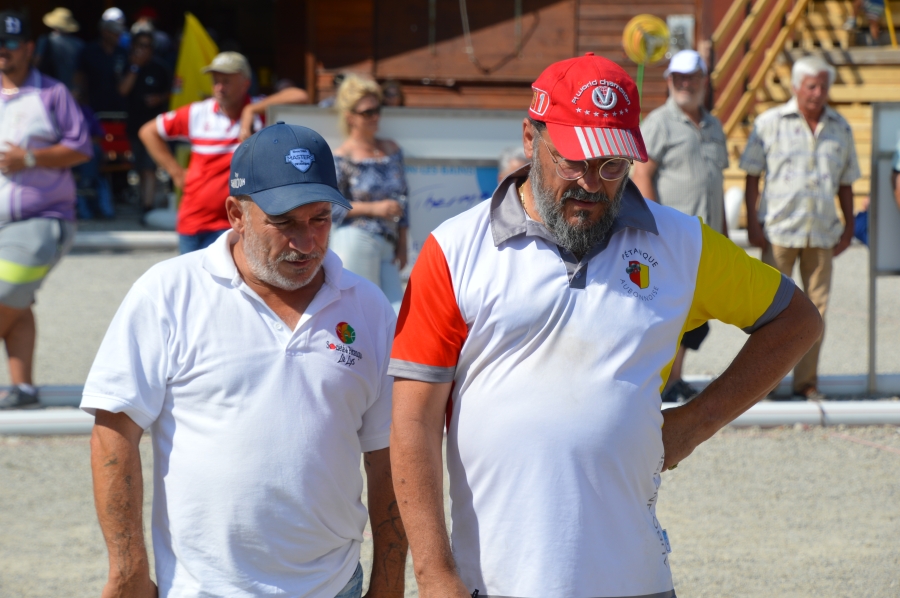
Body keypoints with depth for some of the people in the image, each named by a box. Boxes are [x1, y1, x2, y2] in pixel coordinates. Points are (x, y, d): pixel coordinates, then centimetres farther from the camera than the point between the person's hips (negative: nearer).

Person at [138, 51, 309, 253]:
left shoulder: (259, 111, -4)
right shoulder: (196, 113, 2)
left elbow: (300, 97, -20)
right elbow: (148, 132, 11)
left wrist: (252, 111, -20)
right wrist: (176, 171, 5)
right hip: (192, 222, 3)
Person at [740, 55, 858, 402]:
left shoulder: (840, 129, 10)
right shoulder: (770, 123, 2)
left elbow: (846, 182, 16)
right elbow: (752, 175, 2)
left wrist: (849, 226, 10)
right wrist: (753, 223, -5)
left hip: (822, 231, 3)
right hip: (779, 229, -3)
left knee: (816, 307, 3)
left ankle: (807, 383, 10)